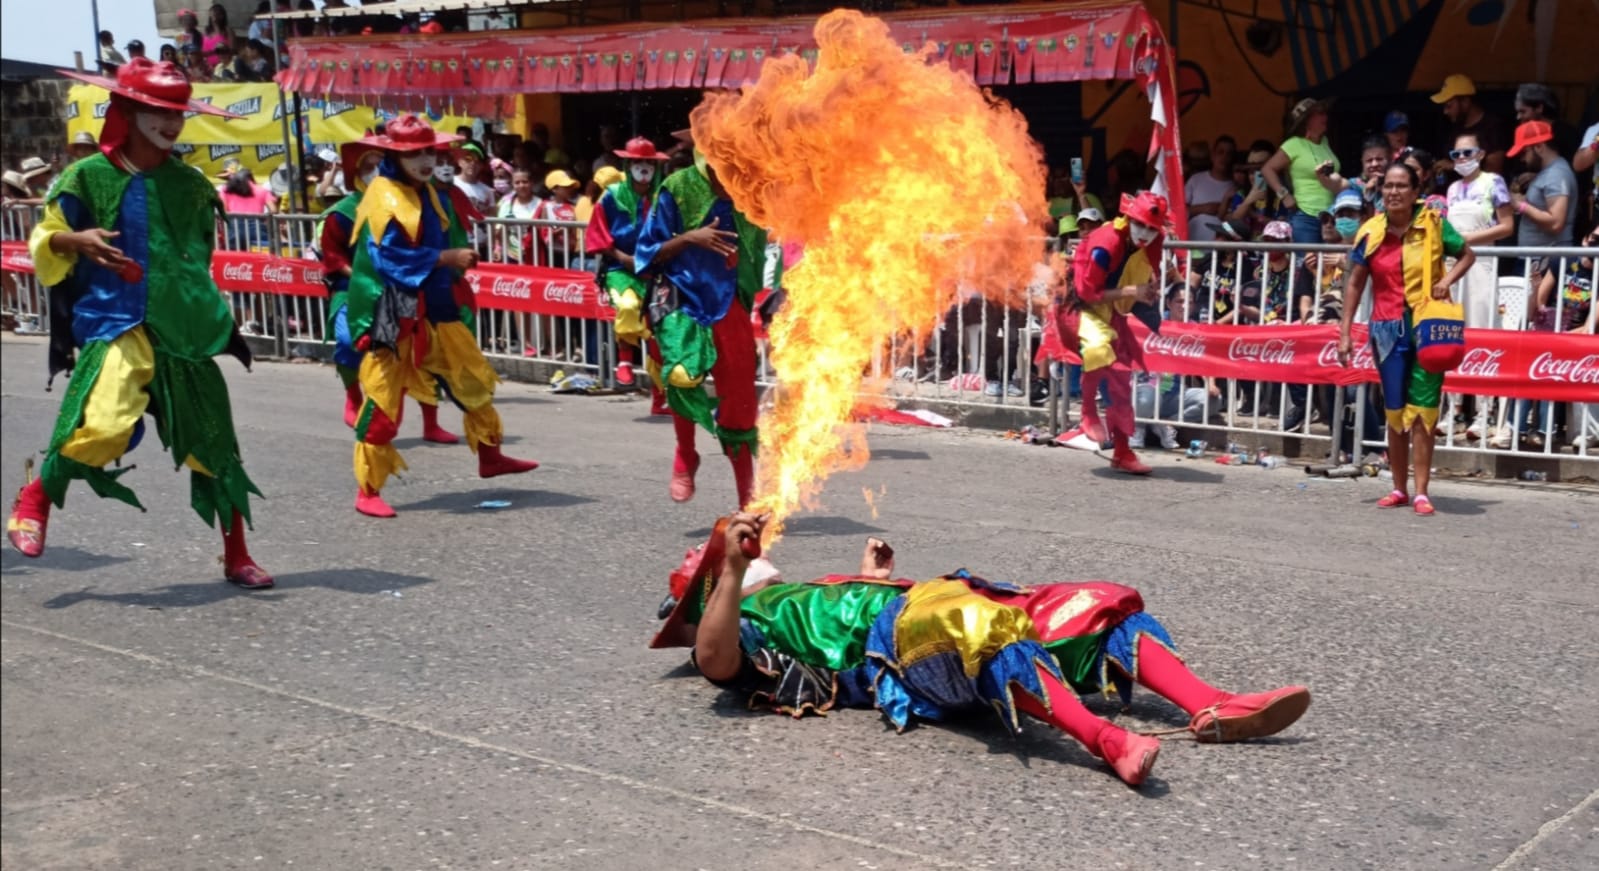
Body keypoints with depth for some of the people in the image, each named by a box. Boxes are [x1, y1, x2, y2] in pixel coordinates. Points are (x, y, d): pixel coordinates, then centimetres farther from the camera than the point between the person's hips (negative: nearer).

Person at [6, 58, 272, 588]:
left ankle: (236, 558, 18)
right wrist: (76, 240, -19)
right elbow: (44, 243, 2)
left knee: (213, 443, 6)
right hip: (117, 322, -5)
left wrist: (213, 316, 19)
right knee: (104, 423, -26)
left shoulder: (188, 184, 11)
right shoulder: (89, 177, -1)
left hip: (185, 331, 5)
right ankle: (35, 500, 4)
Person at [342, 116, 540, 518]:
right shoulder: (382, 199, -13)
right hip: (392, 315, -8)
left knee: (473, 379, 15)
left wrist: (460, 258, -3)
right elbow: (389, 256, -23)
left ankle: (489, 455, 32)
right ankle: (368, 491, 6)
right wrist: (446, 258, -21)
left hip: (434, 312, 8)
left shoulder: (431, 196, 13)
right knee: (383, 401, -4)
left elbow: (449, 242, 18)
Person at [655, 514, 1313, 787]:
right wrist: (732, 569, -21)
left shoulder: (803, 595, 35)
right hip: (889, 641, -9)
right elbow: (715, 660, -14)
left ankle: (1210, 709, -18)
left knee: (1100, 603, -1)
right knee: (985, 632, -40)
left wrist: (875, 579, 38)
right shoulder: (740, 626, 10)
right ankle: (1108, 743, -51)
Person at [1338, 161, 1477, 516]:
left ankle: (1421, 492, -2)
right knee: (1394, 412, 9)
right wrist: (1345, 332, 1)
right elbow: (1355, 284, 5)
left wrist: (1448, 279, -10)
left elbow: (1467, 255, 11)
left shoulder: (1434, 225, -3)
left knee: (1422, 411, -4)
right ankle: (1399, 489, 19)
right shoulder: (1371, 232, 0)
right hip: (1388, 329, 2)